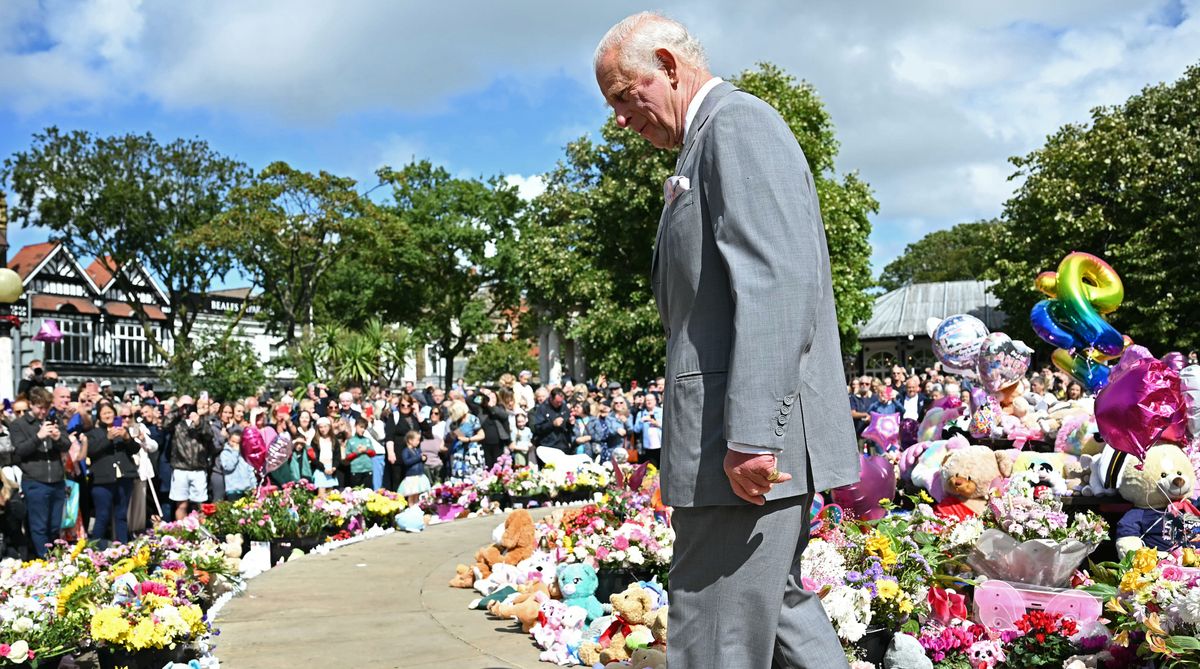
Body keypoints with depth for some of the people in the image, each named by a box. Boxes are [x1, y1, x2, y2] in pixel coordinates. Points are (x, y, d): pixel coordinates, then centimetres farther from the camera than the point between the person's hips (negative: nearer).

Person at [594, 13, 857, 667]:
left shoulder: (738, 122, -8)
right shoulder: (705, 146, 23)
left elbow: (777, 283, -21)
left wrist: (750, 436, -25)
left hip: (749, 437, -11)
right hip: (742, 434, 11)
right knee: (775, 602, 19)